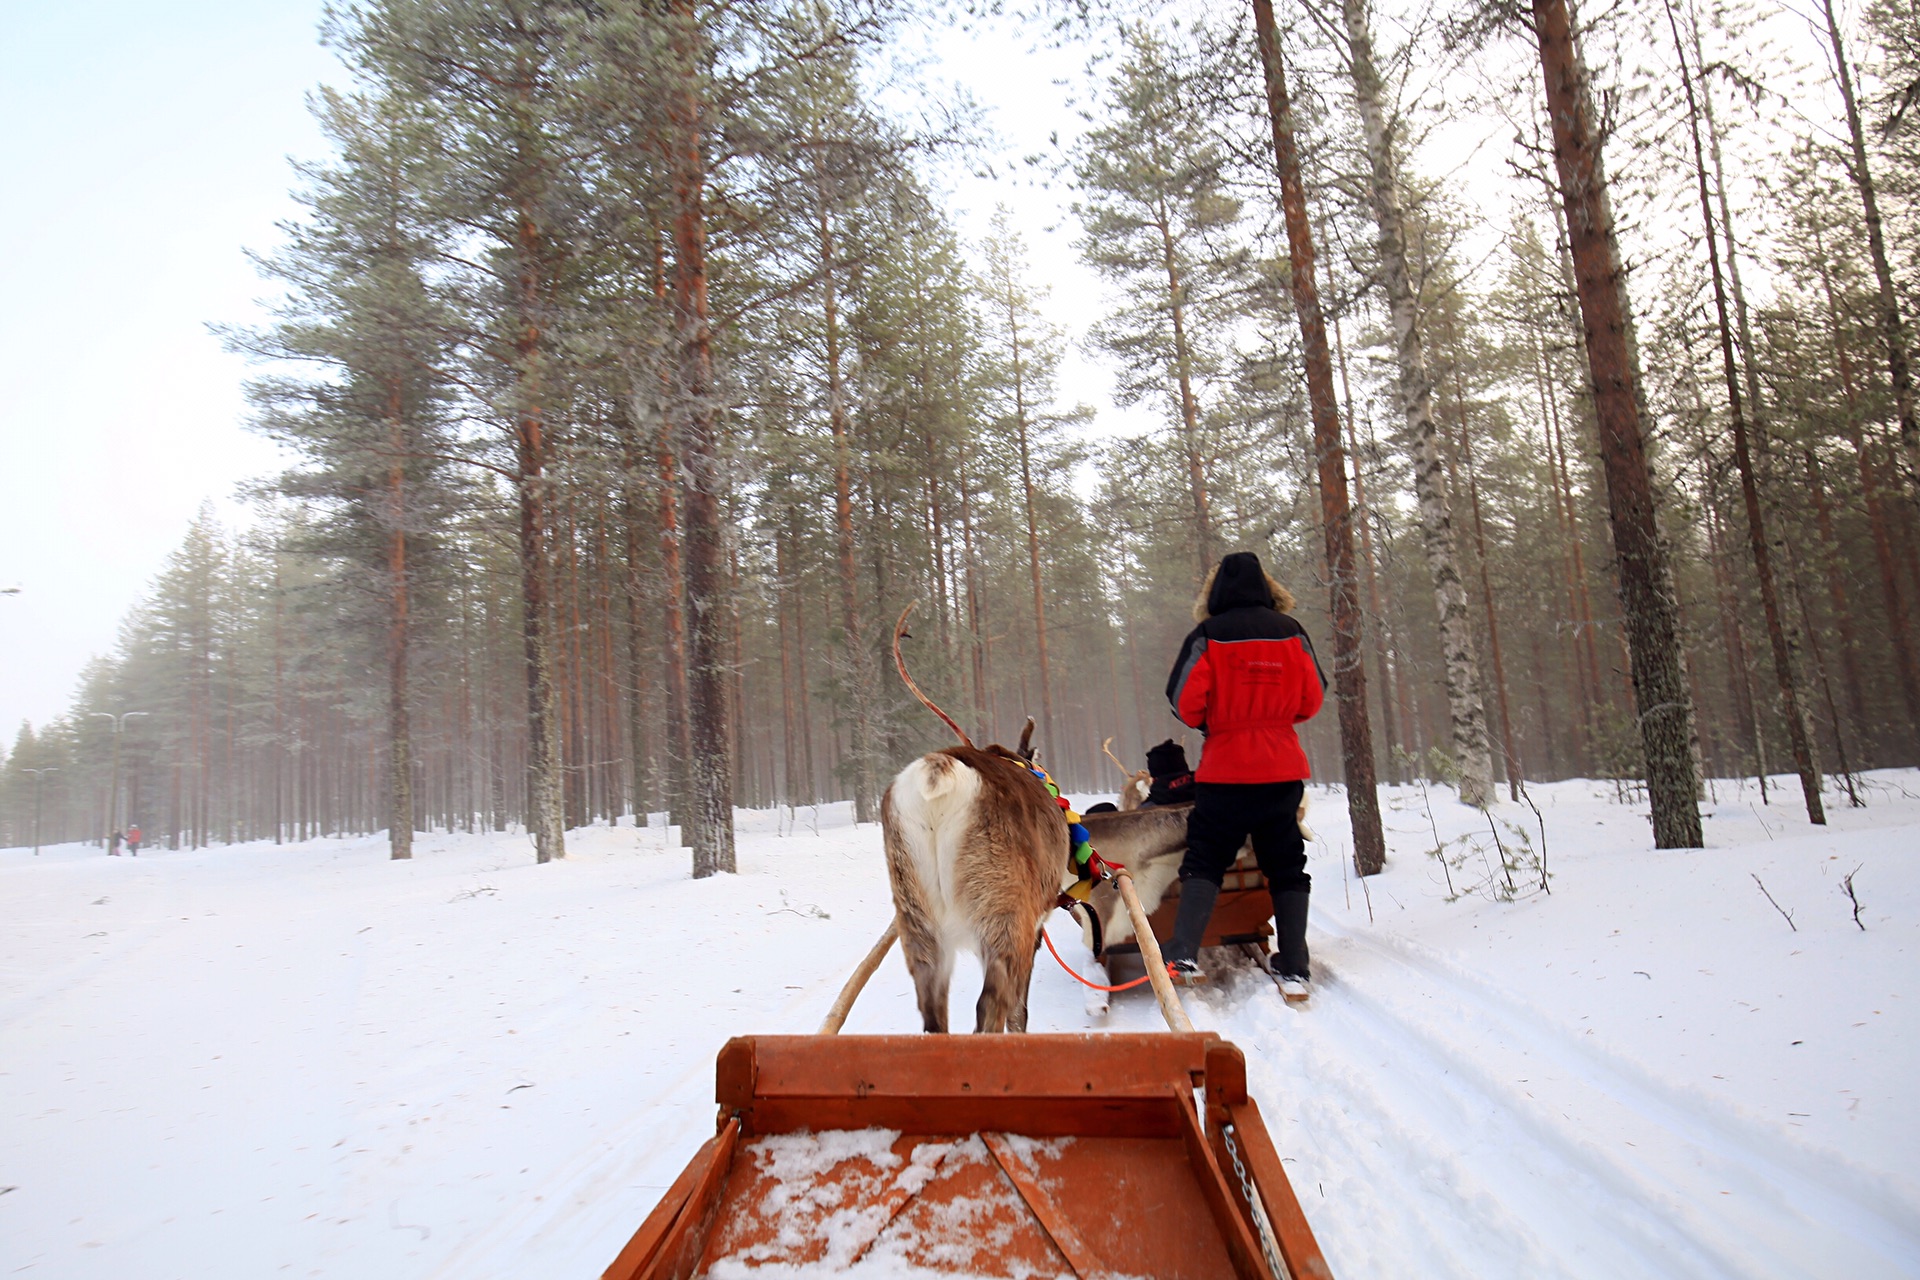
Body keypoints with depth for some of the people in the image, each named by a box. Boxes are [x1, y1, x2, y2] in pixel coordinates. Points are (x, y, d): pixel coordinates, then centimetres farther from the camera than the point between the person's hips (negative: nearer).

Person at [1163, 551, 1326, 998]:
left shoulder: (1208, 635, -8)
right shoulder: (1291, 633, 1)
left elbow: (1184, 702, -9)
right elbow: (1313, 698, 7)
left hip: (1223, 771, -2)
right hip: (1282, 771, 2)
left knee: (1204, 863, 8)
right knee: (1287, 868, 14)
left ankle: (1183, 955, -5)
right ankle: (1293, 969, 12)